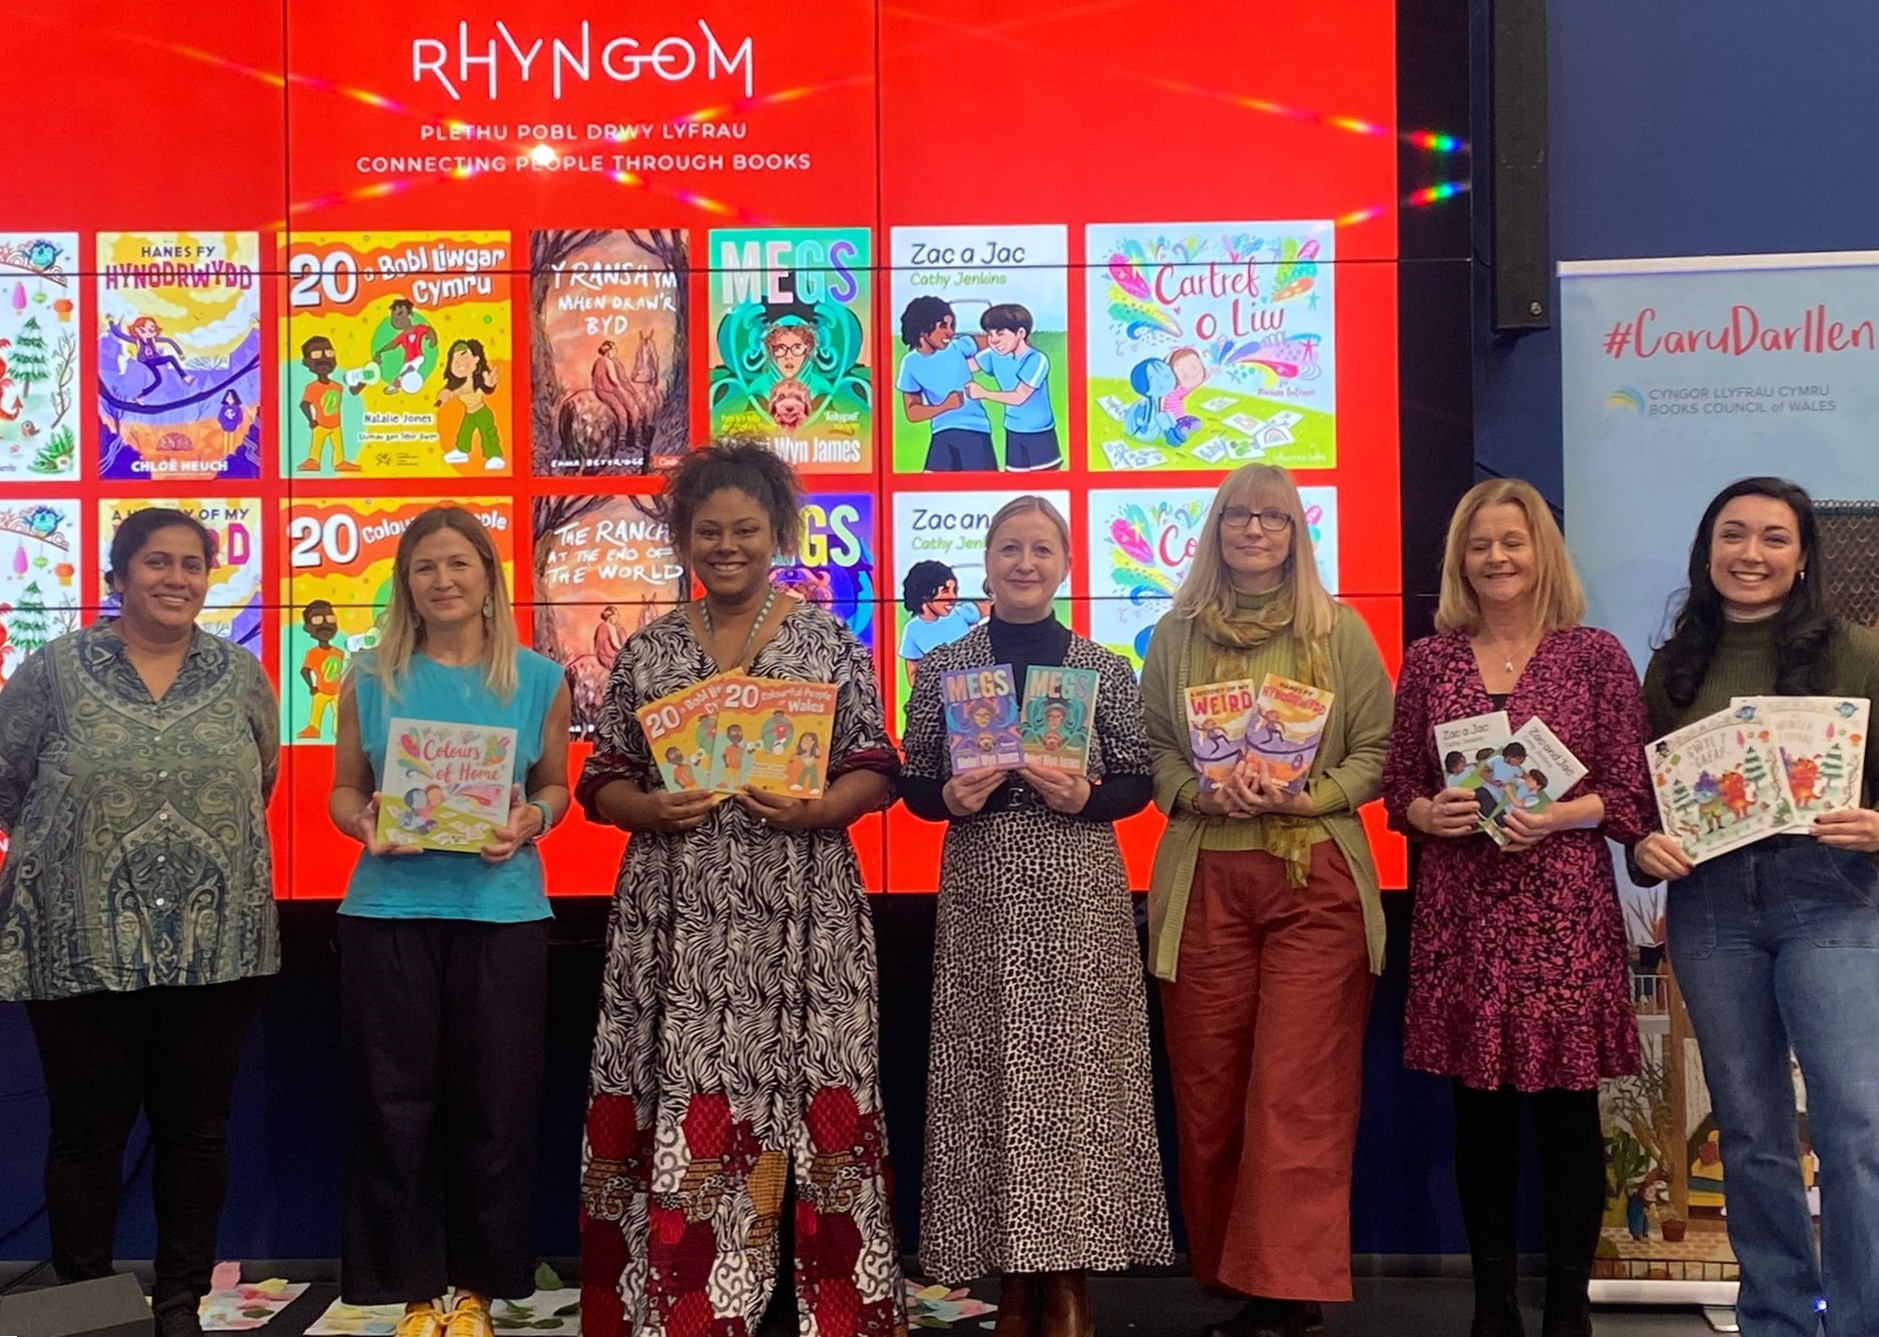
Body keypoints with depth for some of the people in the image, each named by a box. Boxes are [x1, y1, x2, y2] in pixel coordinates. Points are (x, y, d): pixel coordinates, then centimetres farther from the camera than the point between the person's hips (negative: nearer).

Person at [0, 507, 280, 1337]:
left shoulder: (241, 674, 5)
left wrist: (209, 844, 10)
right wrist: (78, 841, 9)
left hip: (216, 944, 2)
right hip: (82, 945, -2)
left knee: (197, 1128, 10)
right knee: (87, 1132, 8)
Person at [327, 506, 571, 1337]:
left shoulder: (539, 679, 4)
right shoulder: (370, 678, 5)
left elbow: (555, 788, 10)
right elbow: (342, 791, 9)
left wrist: (530, 819, -11)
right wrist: (365, 823, -12)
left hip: (502, 912, 0)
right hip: (389, 911, 1)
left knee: (493, 1104, 5)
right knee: (394, 1103, 4)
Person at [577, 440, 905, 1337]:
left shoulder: (830, 643, 4)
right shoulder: (647, 651, 10)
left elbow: (875, 771, 3)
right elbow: (601, 783, 10)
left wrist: (816, 810, -15)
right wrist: (648, 810, -10)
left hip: (796, 917, -2)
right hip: (676, 917, 2)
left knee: (792, 1107, -2)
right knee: (678, 1111, 0)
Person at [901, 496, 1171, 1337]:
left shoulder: (1107, 670, 5)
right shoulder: (941, 669, 6)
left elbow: (1138, 785, 5)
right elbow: (914, 788, 7)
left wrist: (1084, 797, -14)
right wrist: (951, 799, -14)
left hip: (1081, 900, 0)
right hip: (982, 898, 0)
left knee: (1075, 1076, 0)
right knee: (988, 1076, 1)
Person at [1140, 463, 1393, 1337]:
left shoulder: (1340, 633, 5)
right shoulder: (1175, 636, 10)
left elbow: (1377, 752, 3)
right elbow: (1153, 752, 9)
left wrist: (1303, 799, -13)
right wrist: (1204, 795, -11)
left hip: (1316, 880, -2)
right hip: (1204, 882, 2)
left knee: (1299, 1092, -6)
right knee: (1208, 1092, 5)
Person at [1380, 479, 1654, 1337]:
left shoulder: (1595, 654, 2)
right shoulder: (1429, 660, 8)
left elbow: (1634, 797, 0)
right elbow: (1397, 789, 11)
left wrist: (1556, 815, -17)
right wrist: (1430, 813, -10)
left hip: (1563, 908, -2)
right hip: (1458, 910, 2)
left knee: (1566, 1108, 2)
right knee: (1478, 1110, 7)